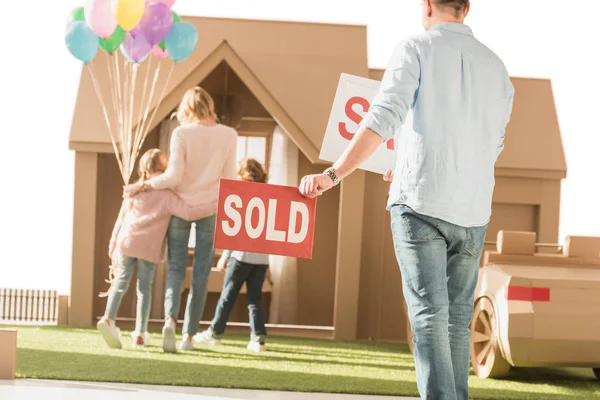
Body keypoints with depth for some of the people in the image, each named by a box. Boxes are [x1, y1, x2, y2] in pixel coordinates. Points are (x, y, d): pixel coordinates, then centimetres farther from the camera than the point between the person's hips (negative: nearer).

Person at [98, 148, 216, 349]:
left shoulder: (133, 192, 11)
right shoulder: (167, 196, -1)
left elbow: (120, 221, 12)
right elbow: (187, 212, -14)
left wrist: (113, 248, 17)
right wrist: (216, 205, -14)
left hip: (126, 242, 2)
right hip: (149, 248, -2)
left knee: (121, 282, 9)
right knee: (145, 288, 6)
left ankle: (108, 318, -13)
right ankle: (140, 333, 6)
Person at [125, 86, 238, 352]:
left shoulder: (182, 133, -9)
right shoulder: (228, 135, -3)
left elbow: (173, 176, -14)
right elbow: (229, 179, 0)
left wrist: (143, 186, -2)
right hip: (211, 209, 1)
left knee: (176, 268, 5)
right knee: (201, 273, 7)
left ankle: (170, 320, -19)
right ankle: (189, 335, 7)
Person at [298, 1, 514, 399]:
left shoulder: (417, 50, -1)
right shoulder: (496, 67, 14)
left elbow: (382, 120, -13)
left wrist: (333, 174, -14)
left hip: (420, 205, -4)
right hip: (473, 212, 4)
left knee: (429, 315, -7)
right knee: (457, 319, 11)